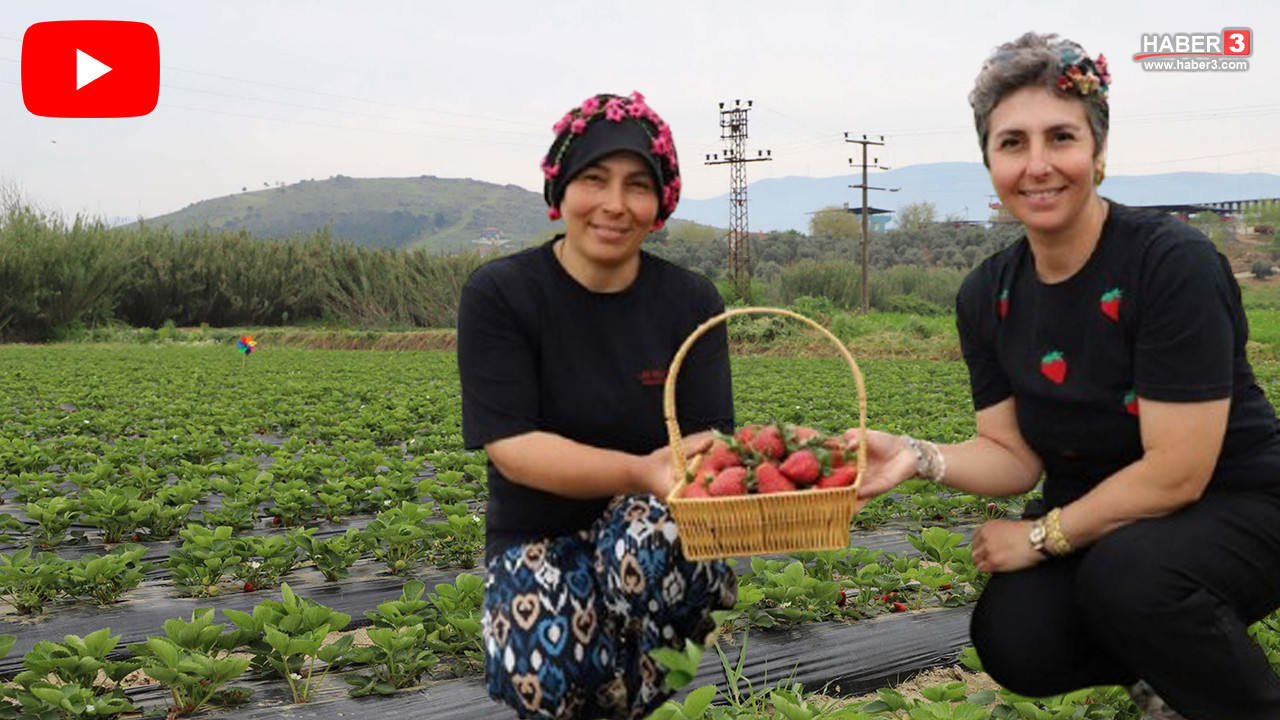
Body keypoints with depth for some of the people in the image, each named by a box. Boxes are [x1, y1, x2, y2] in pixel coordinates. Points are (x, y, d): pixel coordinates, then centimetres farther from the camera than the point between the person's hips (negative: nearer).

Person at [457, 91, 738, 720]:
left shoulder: (692, 304, -2)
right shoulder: (499, 295, -9)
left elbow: (707, 441, -9)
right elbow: (509, 446, -19)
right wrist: (641, 470, -34)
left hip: (666, 529, 2)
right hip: (540, 537, -1)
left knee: (645, 526, -36)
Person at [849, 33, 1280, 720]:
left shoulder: (1173, 263, -22)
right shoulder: (988, 295, -4)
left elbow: (1175, 473, -23)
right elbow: (1013, 455, -3)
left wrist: (1041, 536, -16)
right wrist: (918, 457, -21)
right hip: (1096, 521, 5)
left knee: (1125, 576, -35)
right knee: (1014, 645, -20)